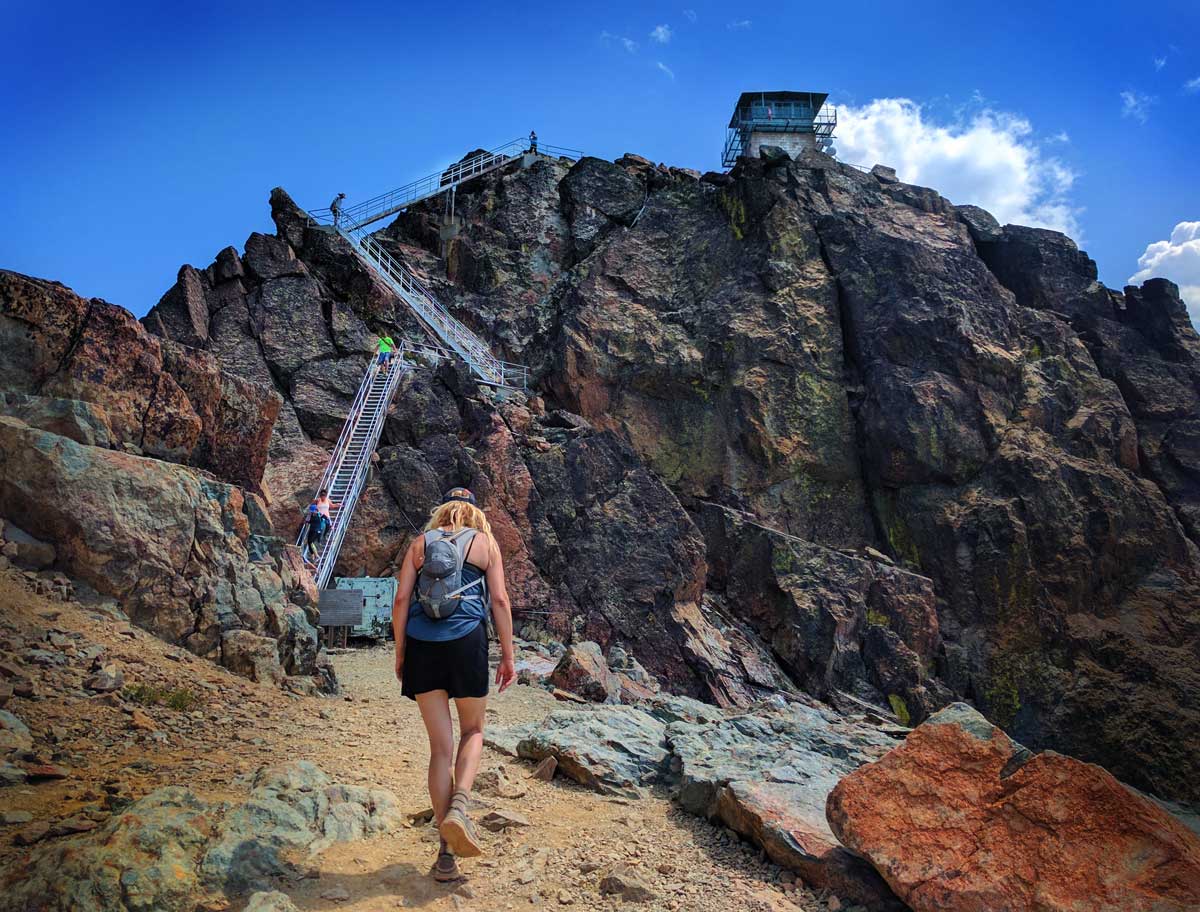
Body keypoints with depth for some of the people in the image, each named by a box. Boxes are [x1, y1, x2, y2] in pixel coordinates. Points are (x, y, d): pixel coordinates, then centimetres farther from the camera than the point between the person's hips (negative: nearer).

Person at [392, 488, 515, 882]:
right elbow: (500, 600, 2)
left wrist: (400, 654, 12)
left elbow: (401, 599, 5)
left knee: (440, 746, 8)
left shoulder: (419, 543, 12)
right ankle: (459, 805, -8)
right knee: (472, 732, 19)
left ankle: (446, 854, 9)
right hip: (466, 642, -2)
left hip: (422, 645, 2)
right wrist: (508, 656, 6)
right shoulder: (484, 542, 8)